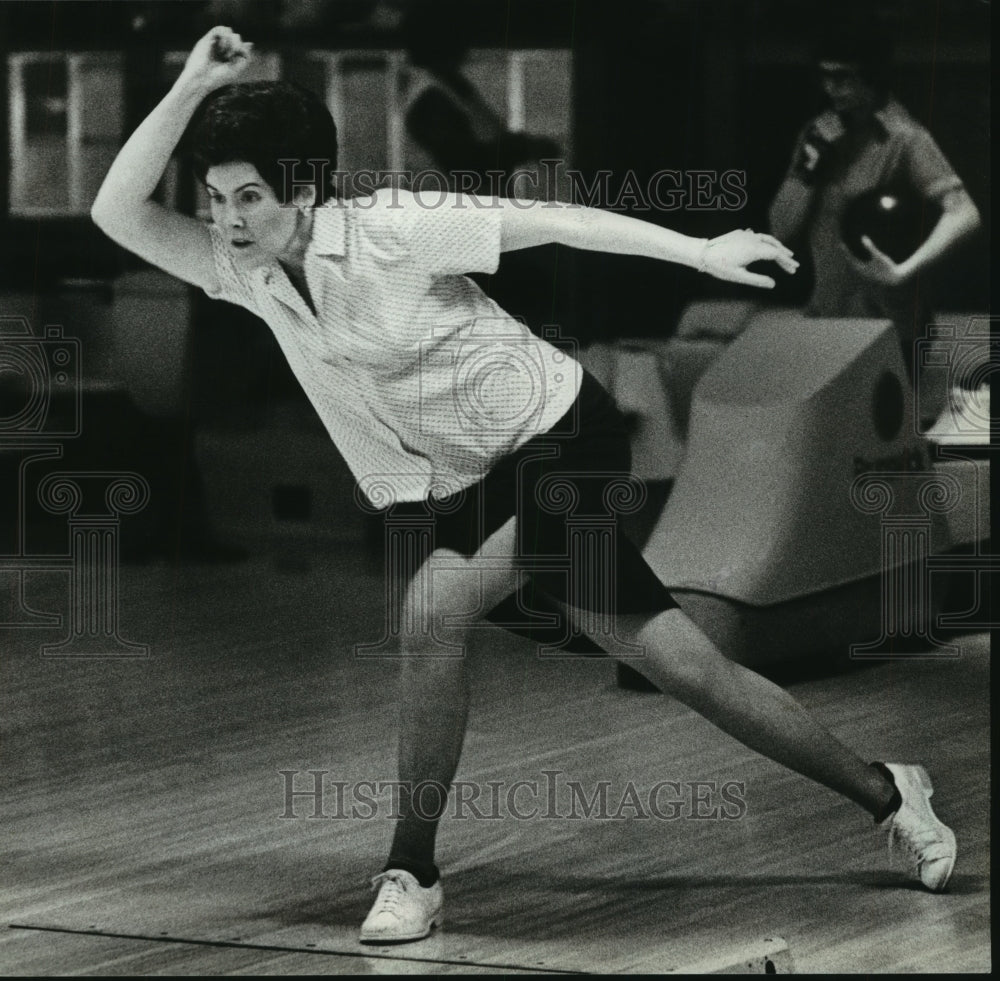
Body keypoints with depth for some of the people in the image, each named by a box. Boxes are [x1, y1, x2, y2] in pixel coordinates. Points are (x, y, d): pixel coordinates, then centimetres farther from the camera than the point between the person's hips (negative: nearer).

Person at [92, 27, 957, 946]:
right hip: (470, 485, 7)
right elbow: (118, 214, -13)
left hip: (563, 433, -7)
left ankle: (411, 874, -12)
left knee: (431, 610, -26)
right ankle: (885, 795, 21)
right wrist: (190, 90, -23)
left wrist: (703, 252, -17)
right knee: (693, 671, 7)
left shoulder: (387, 228, -19)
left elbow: (551, 221, -15)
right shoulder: (245, 273, -3)